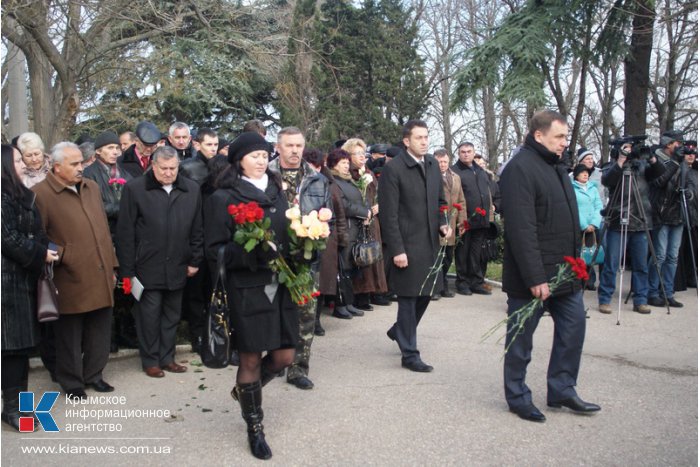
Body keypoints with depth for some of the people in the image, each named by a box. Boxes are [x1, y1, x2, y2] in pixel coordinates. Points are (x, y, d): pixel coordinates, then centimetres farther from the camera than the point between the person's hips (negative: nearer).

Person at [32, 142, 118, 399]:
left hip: (101, 277, 6)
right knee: (70, 336, 9)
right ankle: (71, 382, 26)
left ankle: (93, 374, 31)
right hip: (71, 280, -5)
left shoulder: (92, 187, 13)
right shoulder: (40, 193, -7)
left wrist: (112, 266, 15)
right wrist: (60, 255, -12)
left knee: (100, 331, 14)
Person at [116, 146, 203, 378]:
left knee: (172, 314, 13)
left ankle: (167, 358, 26)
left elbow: (197, 229, 9)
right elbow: (125, 232, -5)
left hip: (177, 267, 3)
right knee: (149, 314, 5)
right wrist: (127, 270, -7)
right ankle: (150, 360, 20)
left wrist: (195, 261, 6)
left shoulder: (191, 190, 4)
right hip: (147, 267, -3)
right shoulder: (134, 189, -6)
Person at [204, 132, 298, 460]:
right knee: (251, 359, 6)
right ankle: (255, 429, 25)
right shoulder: (223, 198, -6)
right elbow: (215, 250, -8)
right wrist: (252, 253, -24)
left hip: (280, 285, 5)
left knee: (285, 356, 9)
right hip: (247, 289, -5)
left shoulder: (278, 193, 10)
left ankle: (246, 389, 39)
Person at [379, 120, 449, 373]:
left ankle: (399, 331, 41)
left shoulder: (433, 164, 8)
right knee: (409, 298, 4)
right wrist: (397, 250, -17)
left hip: (430, 242, 7)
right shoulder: (393, 169, -13)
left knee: (425, 293, 17)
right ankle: (409, 354, 18)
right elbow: (389, 214, -14)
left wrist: (443, 223, 0)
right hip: (407, 246, -7)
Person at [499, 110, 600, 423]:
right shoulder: (520, 169, -17)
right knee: (522, 337, 4)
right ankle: (517, 398, 19)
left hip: (564, 272, 9)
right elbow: (521, 230, -23)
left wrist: (574, 263, 17)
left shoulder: (556, 167, 14)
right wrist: (535, 278, -24)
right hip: (532, 276, -9)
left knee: (573, 326, 13)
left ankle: (562, 391, 27)